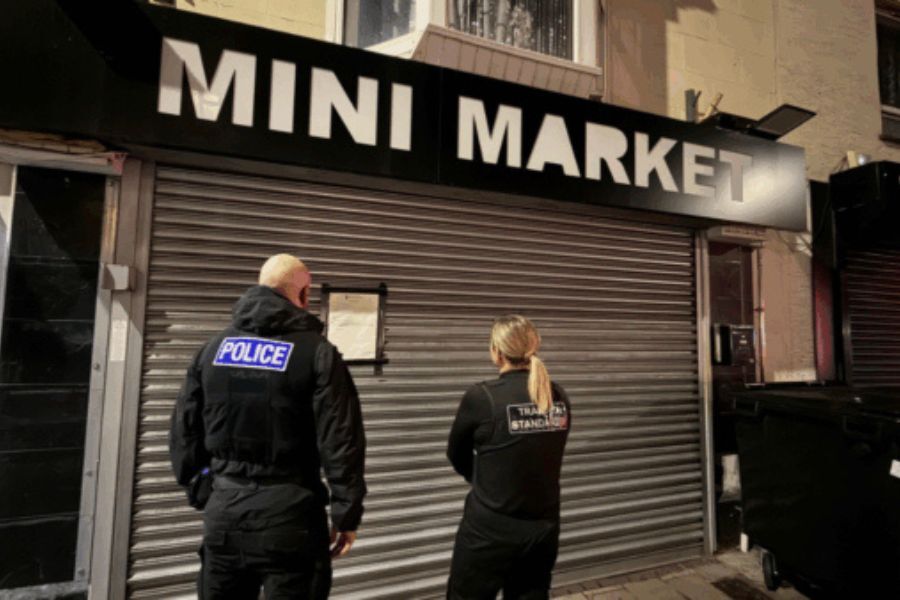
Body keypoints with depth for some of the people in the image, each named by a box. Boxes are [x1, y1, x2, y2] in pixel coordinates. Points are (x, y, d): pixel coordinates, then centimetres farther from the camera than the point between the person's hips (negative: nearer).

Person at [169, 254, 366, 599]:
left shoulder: (214, 347, 4)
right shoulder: (317, 352, -13)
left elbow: (185, 428, 11)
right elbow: (341, 441, -16)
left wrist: (195, 483, 23)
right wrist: (347, 513, -6)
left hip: (224, 508, 5)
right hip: (288, 512, -5)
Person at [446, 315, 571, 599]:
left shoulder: (481, 397, -18)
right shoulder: (558, 396, -4)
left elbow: (457, 455, -1)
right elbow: (546, 455, 7)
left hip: (490, 529, -4)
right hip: (544, 529, 5)